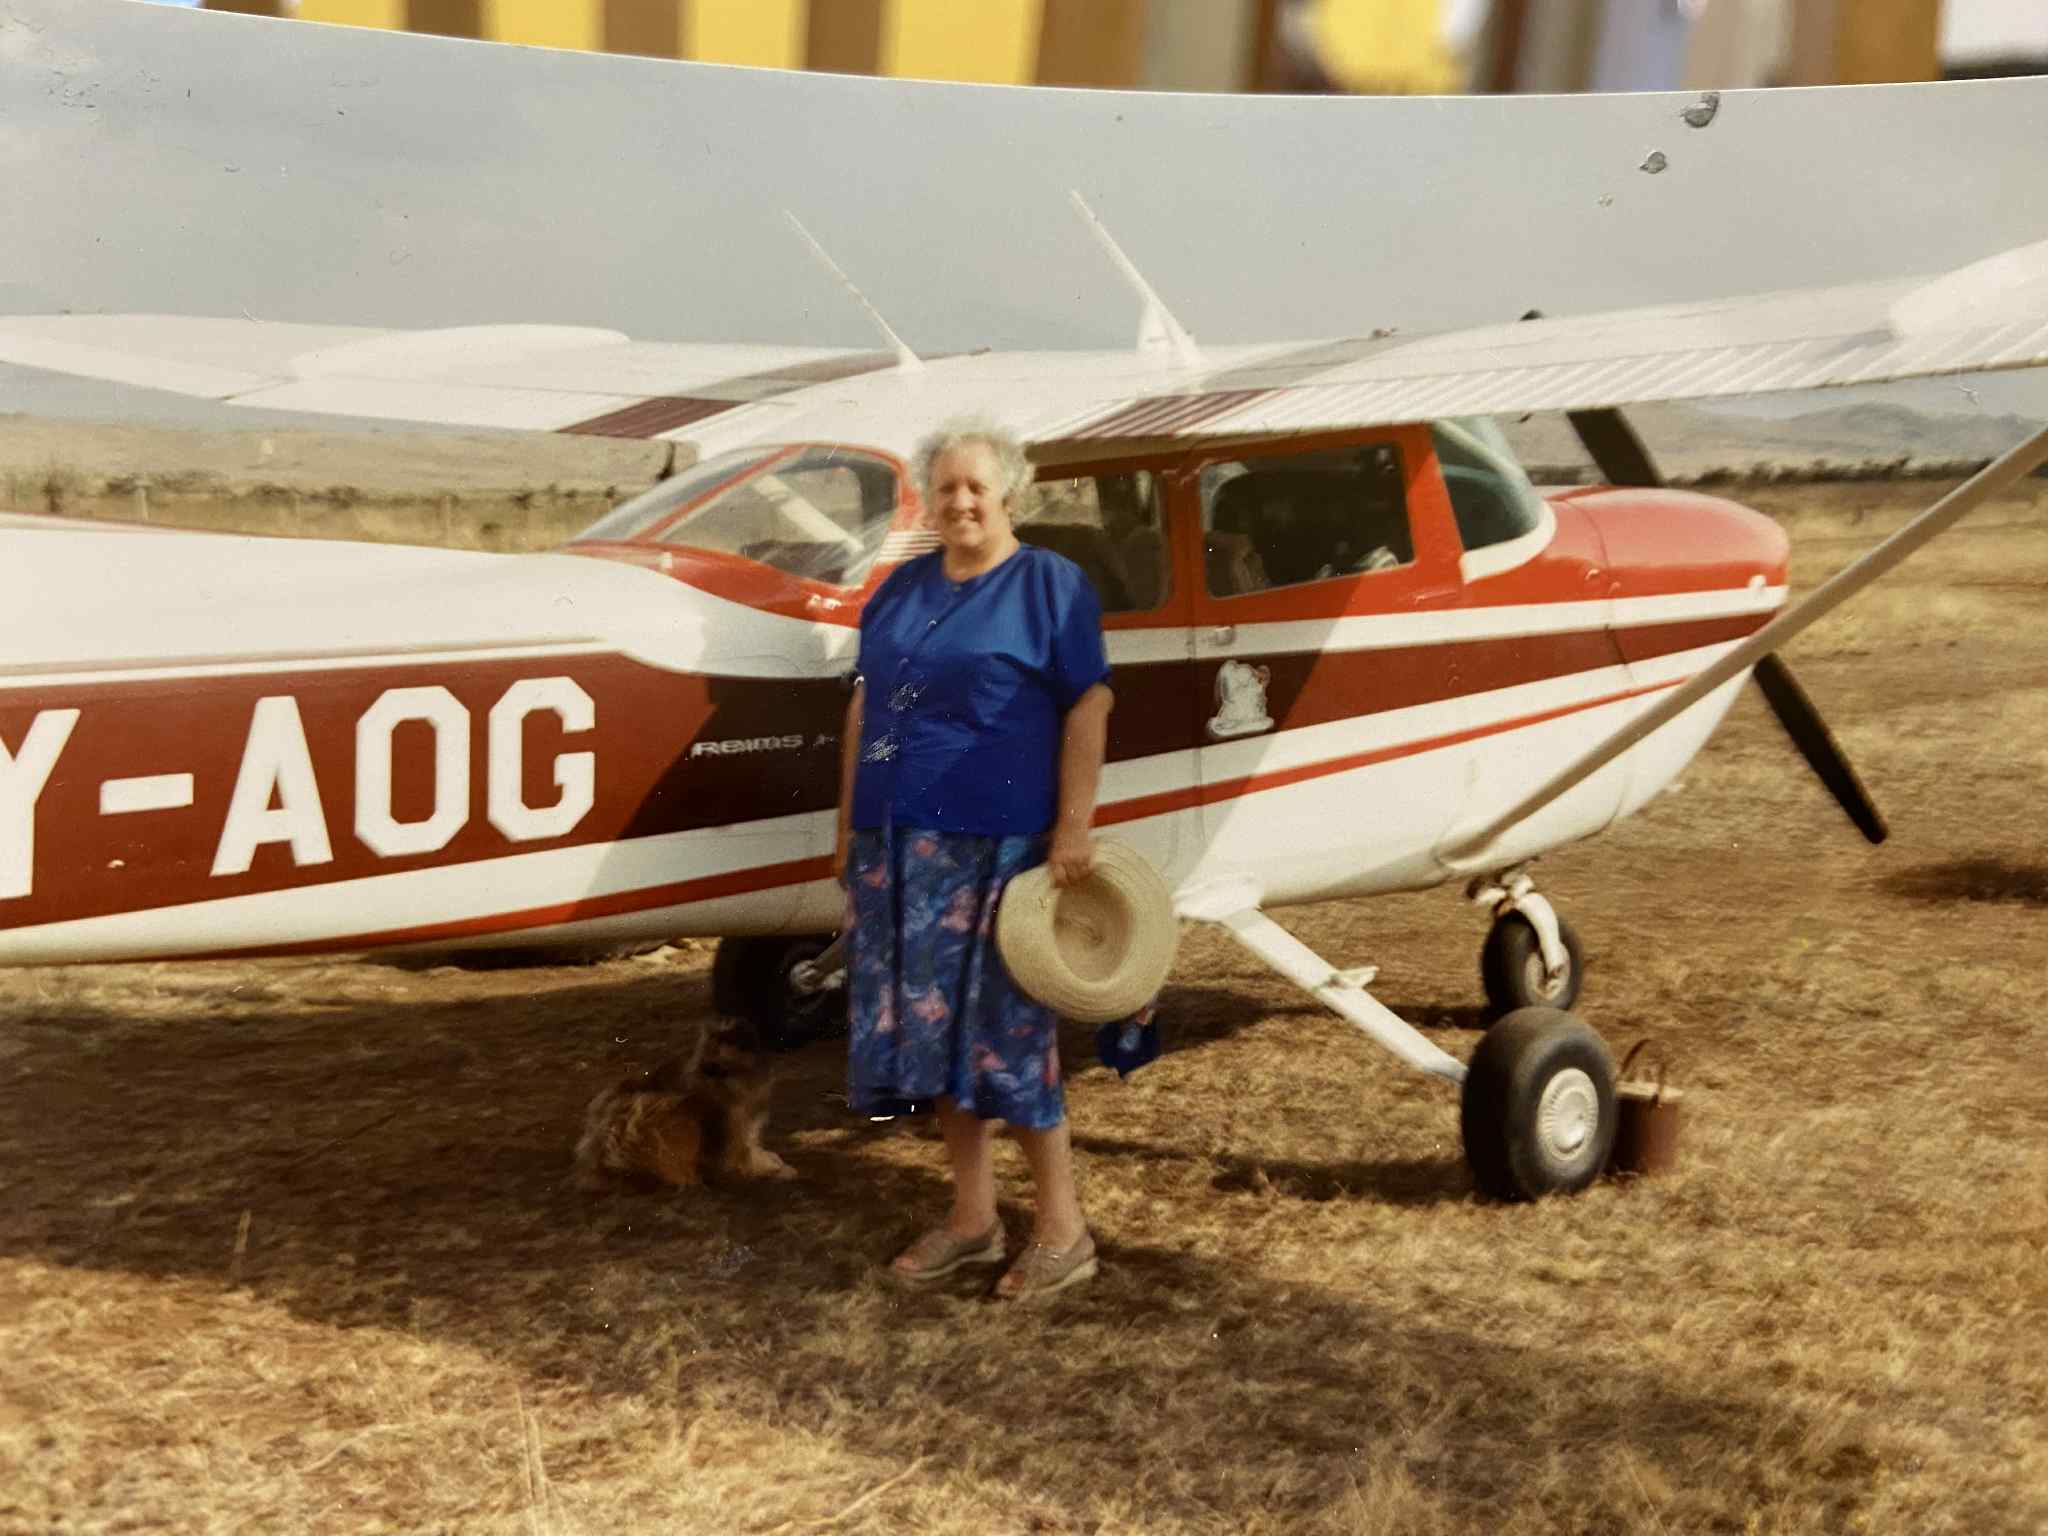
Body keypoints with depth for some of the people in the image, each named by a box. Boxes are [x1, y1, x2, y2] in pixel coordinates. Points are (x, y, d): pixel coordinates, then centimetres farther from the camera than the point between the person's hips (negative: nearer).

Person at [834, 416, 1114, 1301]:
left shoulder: (1050, 584, -1)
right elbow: (865, 706, 18)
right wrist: (849, 827, 14)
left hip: (997, 844, -6)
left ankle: (1061, 1231, 4)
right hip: (897, 844, 6)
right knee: (930, 1027, 8)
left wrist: (1074, 826, -15)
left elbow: (1090, 703, -7)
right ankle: (971, 1219, 18)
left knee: (1007, 1028, -6)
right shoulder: (901, 589, 15)